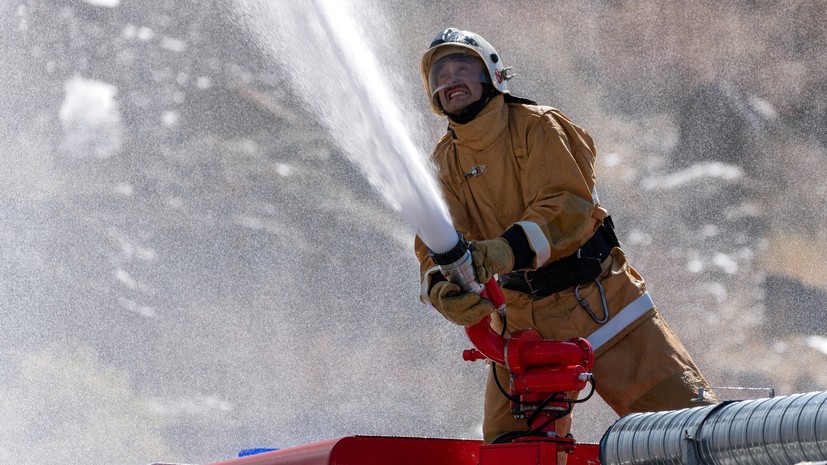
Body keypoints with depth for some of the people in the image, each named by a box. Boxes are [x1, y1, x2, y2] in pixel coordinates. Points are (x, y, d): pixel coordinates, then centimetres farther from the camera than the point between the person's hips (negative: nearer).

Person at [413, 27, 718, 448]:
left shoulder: (537, 126, -8)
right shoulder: (444, 163, 4)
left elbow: (567, 207, -23)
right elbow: (436, 248, -7)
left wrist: (506, 251, -40)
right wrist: (442, 289, -32)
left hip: (597, 299, -3)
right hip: (522, 318, 3)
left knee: (686, 416, -10)